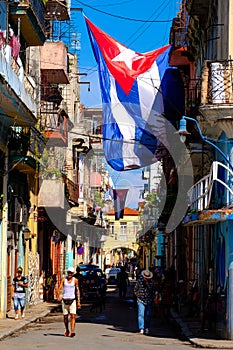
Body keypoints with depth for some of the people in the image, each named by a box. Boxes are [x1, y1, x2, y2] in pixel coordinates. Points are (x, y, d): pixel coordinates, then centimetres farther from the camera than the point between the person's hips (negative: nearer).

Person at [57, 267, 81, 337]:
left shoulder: (75, 280, 3)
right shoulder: (64, 279, 1)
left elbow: (77, 291, 8)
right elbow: (59, 288, -7)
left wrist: (78, 301, 5)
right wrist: (58, 296, -25)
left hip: (72, 300, -1)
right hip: (64, 300, 1)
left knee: (73, 316, -14)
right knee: (65, 317, 8)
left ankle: (72, 331, -23)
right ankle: (67, 331, 25)